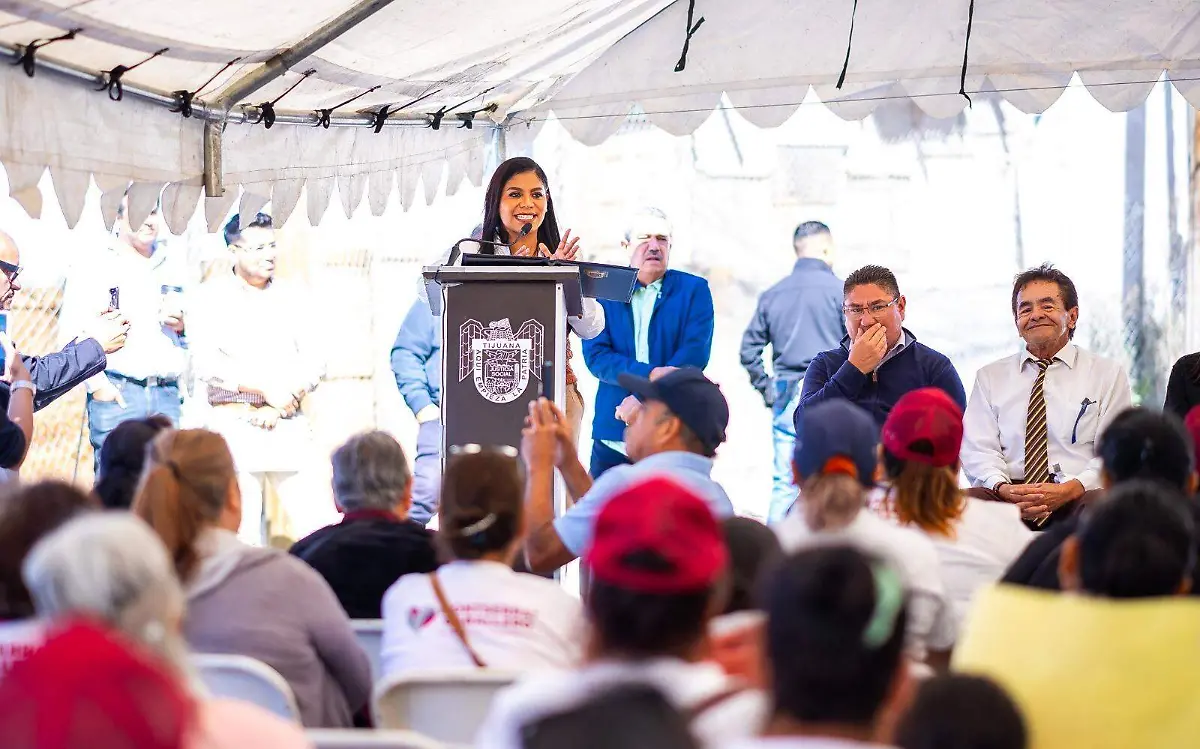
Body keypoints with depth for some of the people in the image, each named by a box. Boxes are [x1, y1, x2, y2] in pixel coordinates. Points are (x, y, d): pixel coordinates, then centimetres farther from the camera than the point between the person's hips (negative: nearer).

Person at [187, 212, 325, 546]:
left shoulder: (291, 298, 14)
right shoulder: (210, 298, 4)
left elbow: (313, 361, 9)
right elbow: (207, 364, -7)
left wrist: (281, 404, -5)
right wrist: (267, 389, -12)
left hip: (288, 426, 3)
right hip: (235, 426, -3)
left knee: (313, 521, -8)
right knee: (243, 530, -6)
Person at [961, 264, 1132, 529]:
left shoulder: (1108, 373, 13)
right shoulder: (990, 377, 19)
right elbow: (978, 448, 8)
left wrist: (1069, 490, -16)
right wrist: (1003, 489, -16)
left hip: (1079, 497, -1)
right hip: (1007, 496, 2)